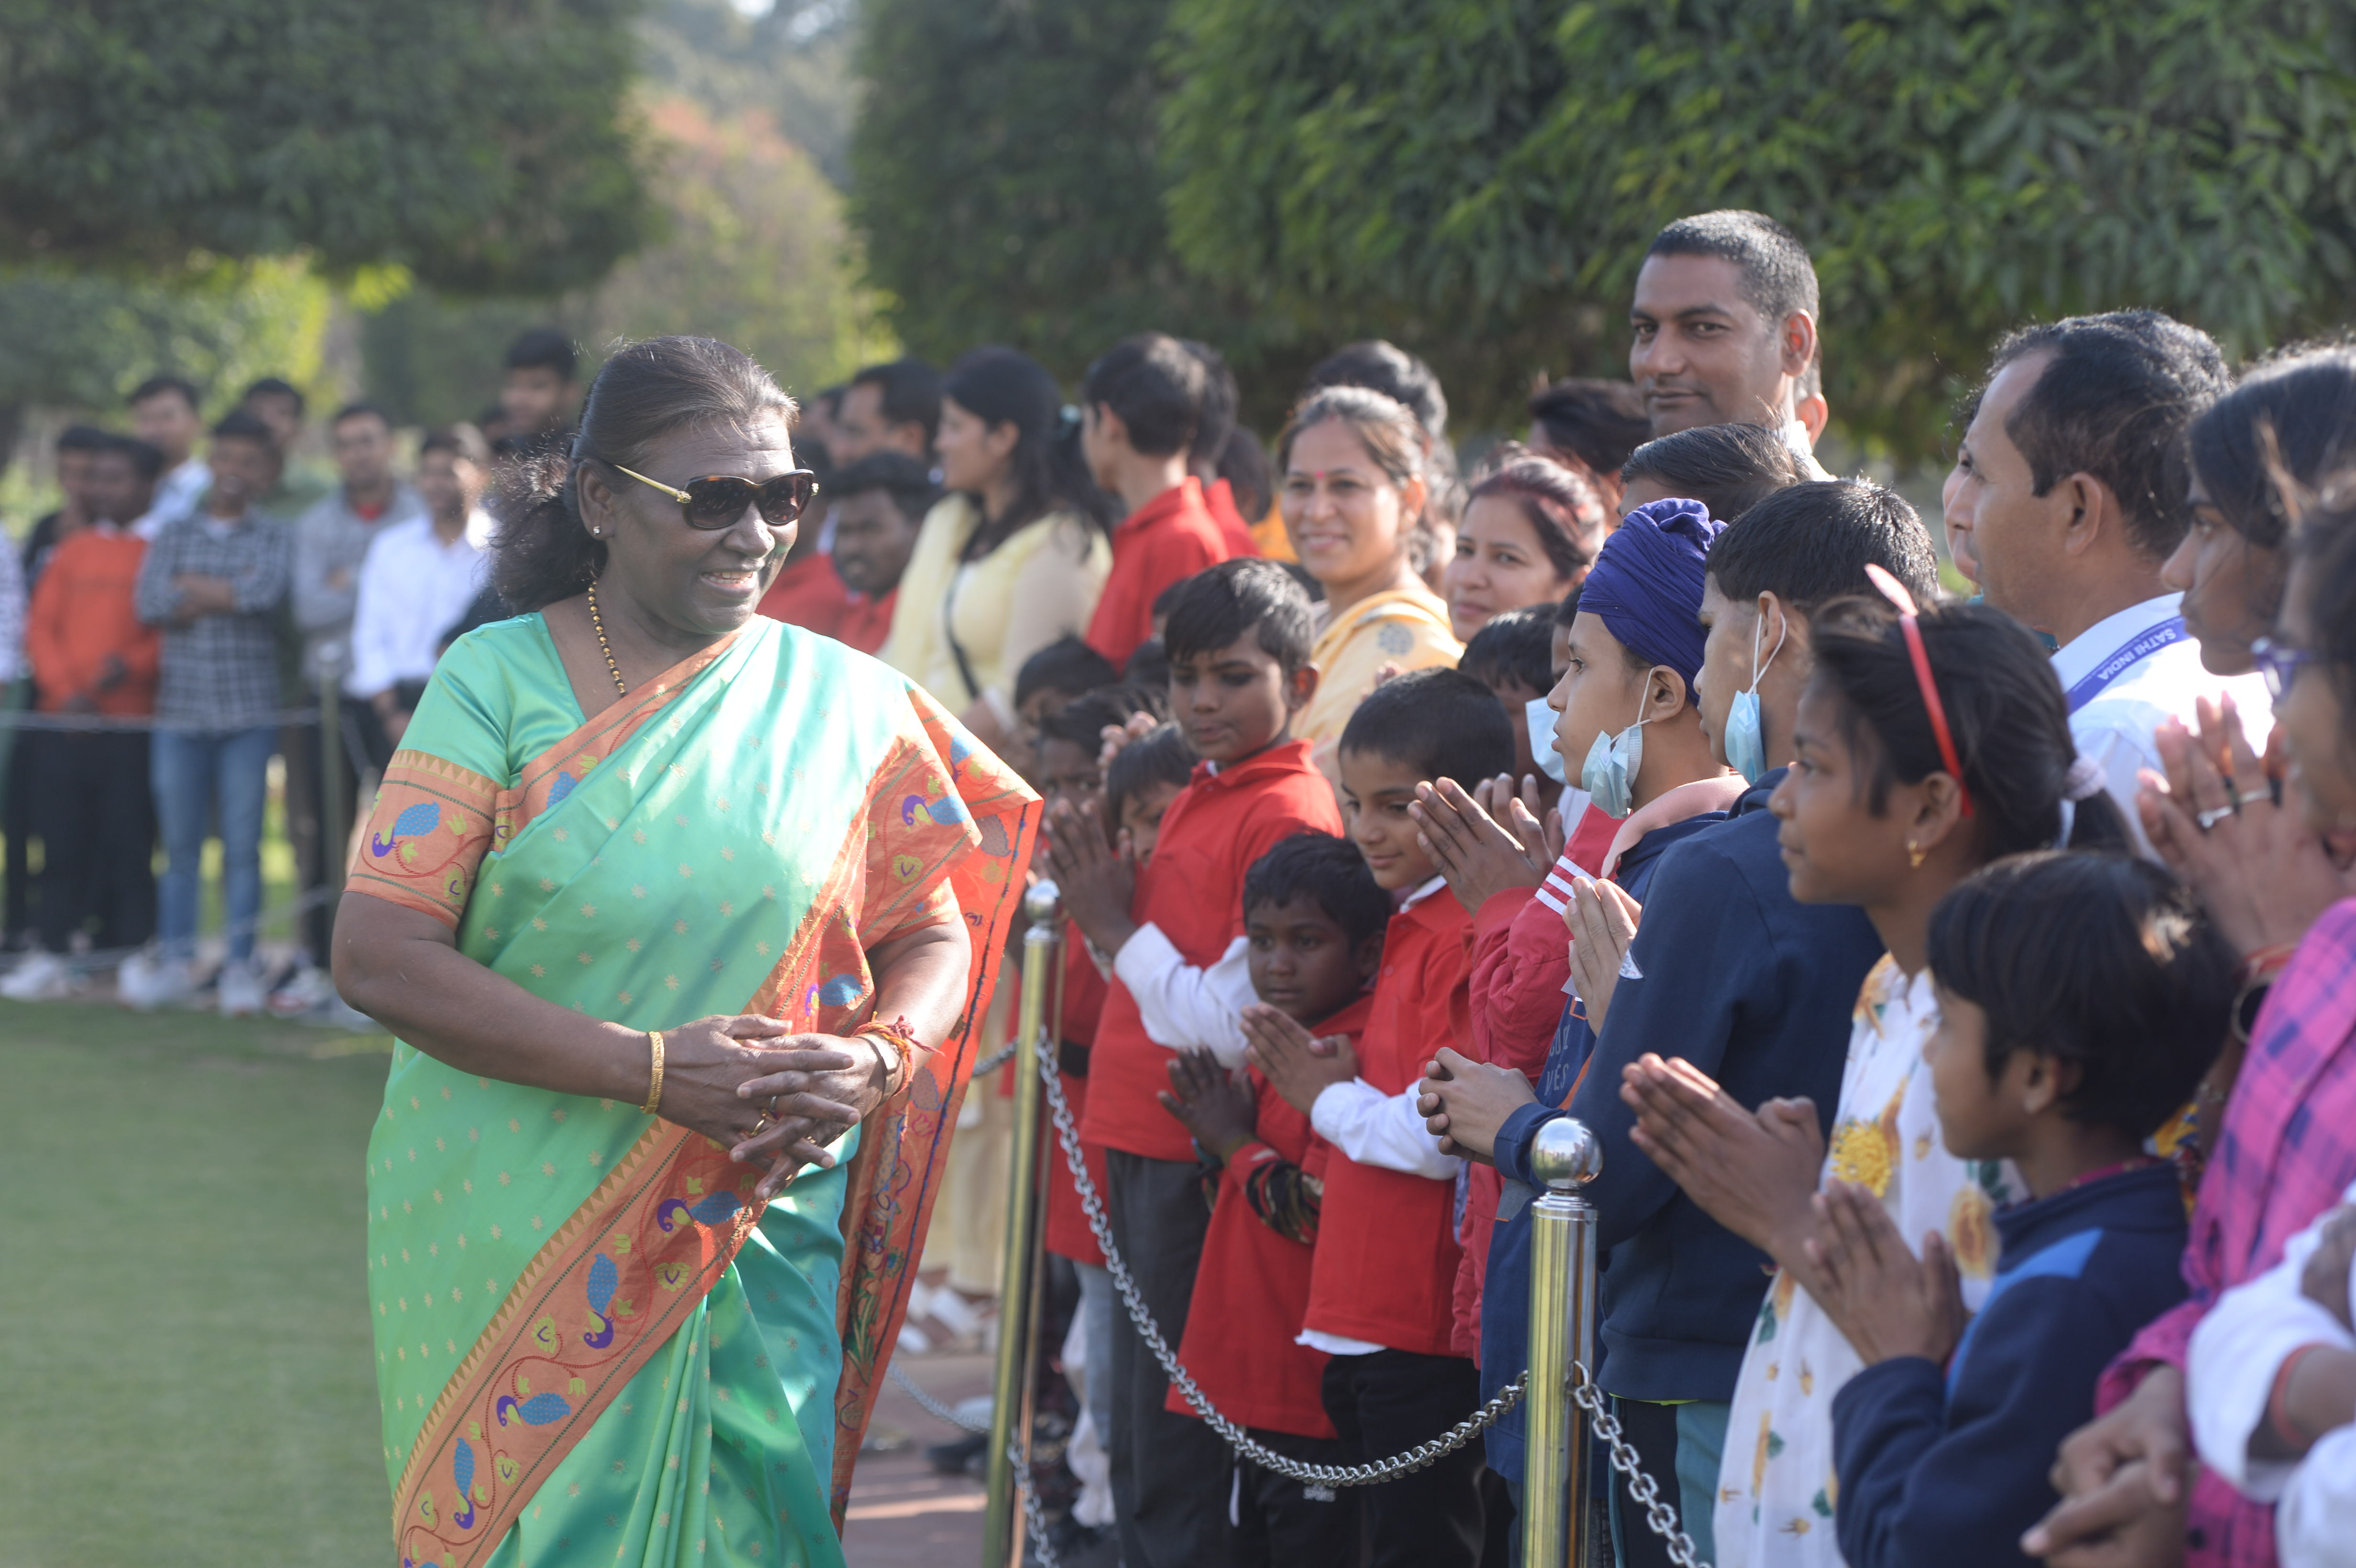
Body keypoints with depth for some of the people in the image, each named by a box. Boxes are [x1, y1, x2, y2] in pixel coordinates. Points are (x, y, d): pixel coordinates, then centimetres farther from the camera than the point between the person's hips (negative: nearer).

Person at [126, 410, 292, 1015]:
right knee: (180, 845, 5)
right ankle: (176, 961, 13)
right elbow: (149, 604, -5)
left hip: (249, 715, -2)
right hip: (181, 710, 2)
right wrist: (229, 595, -7)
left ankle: (240, 966, 5)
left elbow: (265, 592, -14)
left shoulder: (273, 539, 6)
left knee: (243, 845, 0)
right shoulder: (174, 535, 10)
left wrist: (191, 587, -5)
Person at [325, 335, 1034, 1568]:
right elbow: (377, 956, -11)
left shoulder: (843, 702, 5)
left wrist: (880, 1057, -14)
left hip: (760, 1237, 2)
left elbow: (935, 937, 11)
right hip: (513, 1247, -2)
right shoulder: (500, 681, -3)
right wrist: (652, 1070, -18)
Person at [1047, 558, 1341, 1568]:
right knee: (1139, 1437, 16)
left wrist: (1121, 930, -10)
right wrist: (1103, 906, 7)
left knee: (1173, 1453, -4)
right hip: (1144, 1145, 9)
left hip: (1199, 1160, -9)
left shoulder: (1289, 812, -14)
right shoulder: (1202, 797, 15)